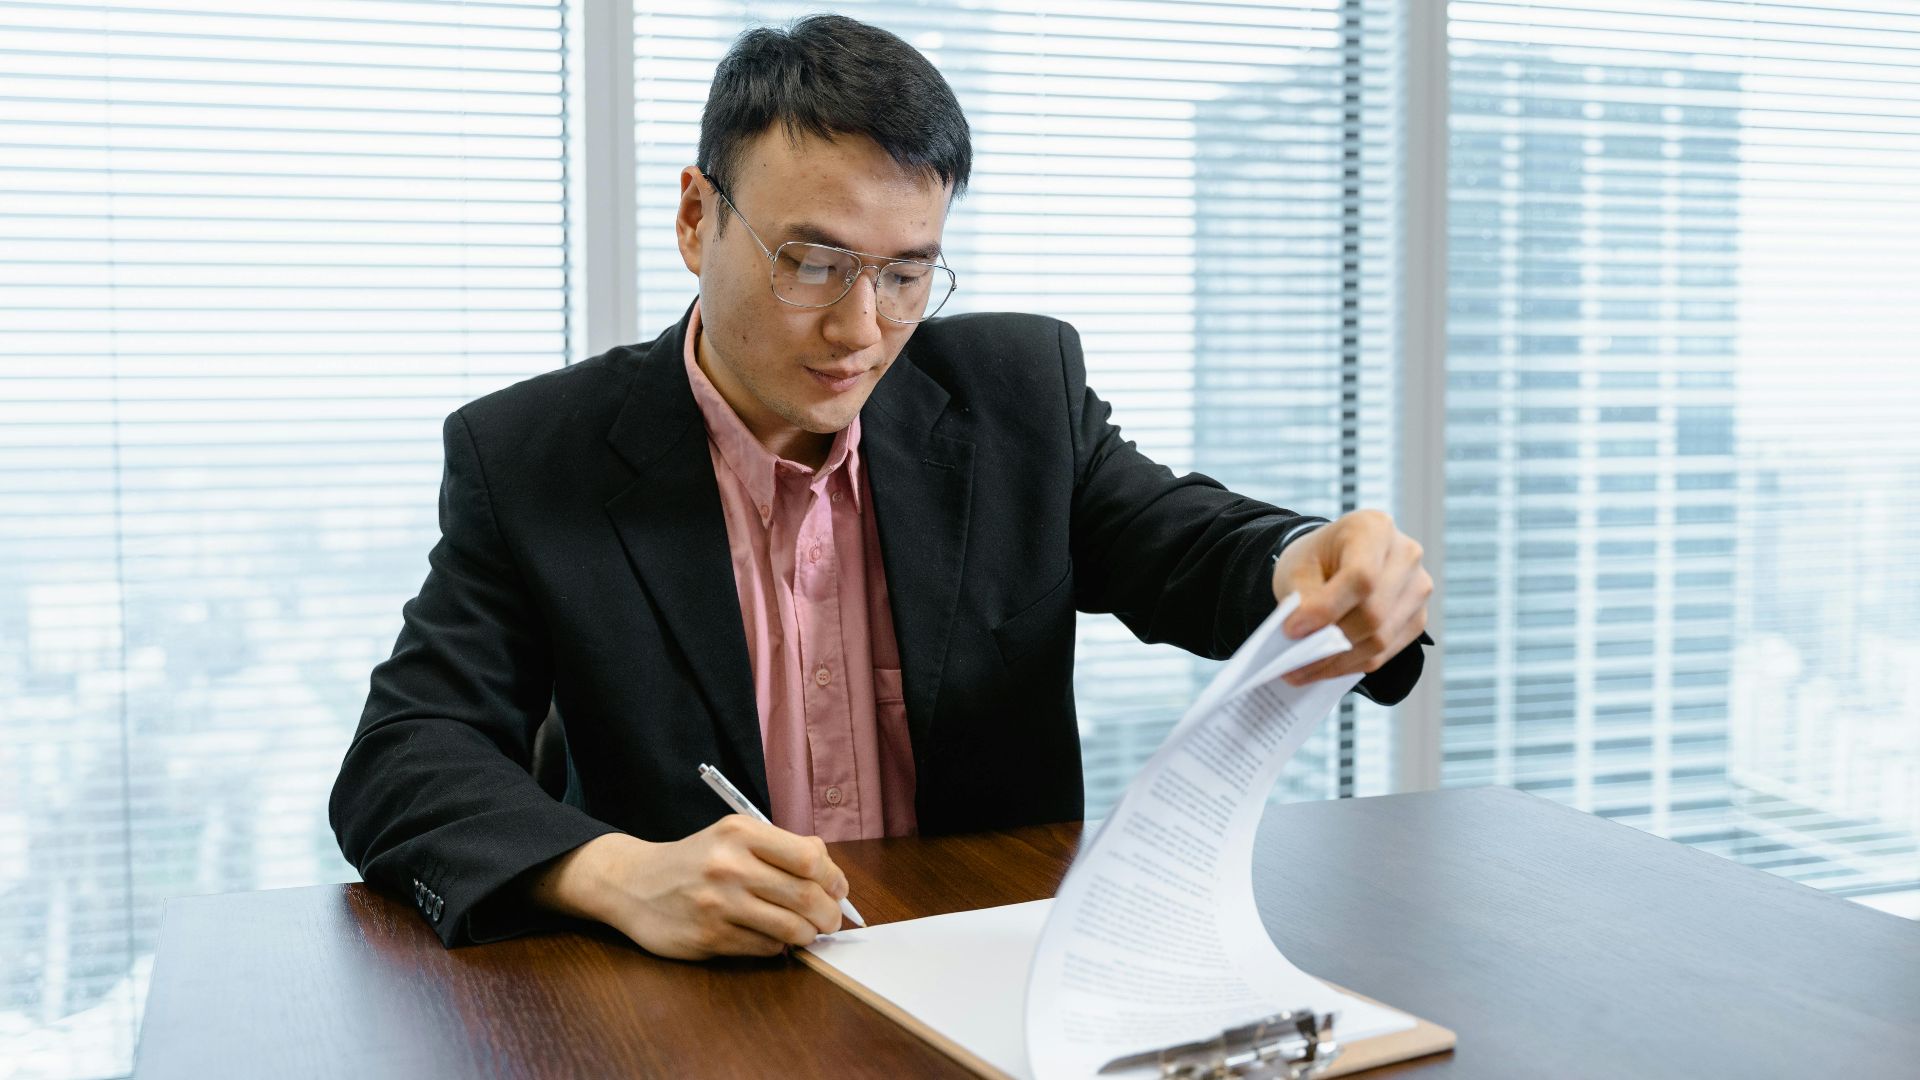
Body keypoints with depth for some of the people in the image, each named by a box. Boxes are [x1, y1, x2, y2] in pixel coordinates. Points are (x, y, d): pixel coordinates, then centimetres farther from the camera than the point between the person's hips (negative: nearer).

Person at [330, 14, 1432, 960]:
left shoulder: (1023, 388, 1)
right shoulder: (528, 460, -5)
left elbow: (1196, 550, 3)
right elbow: (402, 764, -9)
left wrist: (1313, 569, -23)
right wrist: (619, 875, -30)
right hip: (700, 1003, -4)